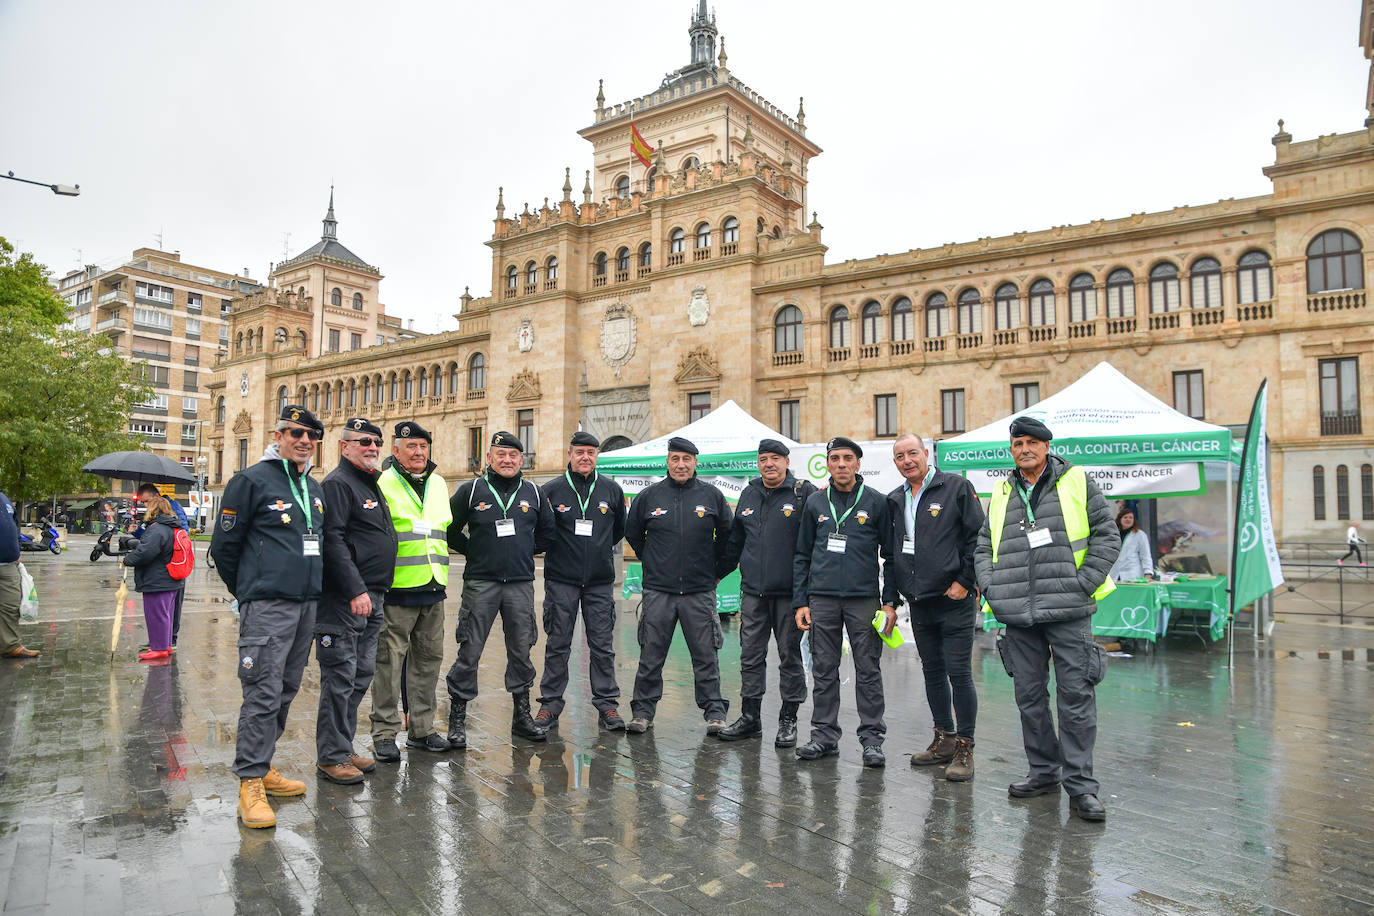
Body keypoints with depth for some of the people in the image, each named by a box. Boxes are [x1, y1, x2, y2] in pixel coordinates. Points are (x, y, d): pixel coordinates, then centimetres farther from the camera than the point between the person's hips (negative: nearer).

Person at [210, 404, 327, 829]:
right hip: (266, 606, -7)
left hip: (307, 604, 7)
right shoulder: (251, 481, -6)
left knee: (286, 690, 13)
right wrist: (248, 590, 7)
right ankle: (251, 781, 1)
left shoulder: (315, 488, 15)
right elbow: (224, 545, -2)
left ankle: (262, 765, 26)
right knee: (263, 693, -8)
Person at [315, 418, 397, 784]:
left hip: (371, 597, 10)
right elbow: (334, 541, -19)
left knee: (361, 676, 14)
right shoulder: (338, 483, -10)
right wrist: (356, 591, -24)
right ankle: (331, 756, 7)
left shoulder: (372, 485, 20)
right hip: (344, 600, -10)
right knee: (340, 677, -3)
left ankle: (344, 747, 25)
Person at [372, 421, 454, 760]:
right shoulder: (382, 484, -7)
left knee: (429, 658, 12)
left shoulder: (439, 484, 14)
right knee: (390, 661, -1)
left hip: (433, 589, 7)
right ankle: (385, 733, 11)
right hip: (396, 591, -6)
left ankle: (422, 728, 24)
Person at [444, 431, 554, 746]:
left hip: (521, 584, 3)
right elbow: (449, 530, 6)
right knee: (470, 652, -1)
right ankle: (457, 718, 12)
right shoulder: (471, 491, 0)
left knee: (521, 651, 9)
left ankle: (522, 716, 21)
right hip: (480, 583, -2)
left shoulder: (533, 493, 8)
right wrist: (473, 552, 3)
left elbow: (547, 530, 20)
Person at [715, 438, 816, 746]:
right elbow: (735, 541, 21)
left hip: (788, 592, -4)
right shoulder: (749, 495, 12)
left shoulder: (804, 493, -4)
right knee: (750, 655, 9)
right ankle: (750, 718, 22)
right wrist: (717, 573, 21)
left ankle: (788, 720, 18)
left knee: (790, 656, 6)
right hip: (752, 591, 5)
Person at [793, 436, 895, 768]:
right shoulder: (815, 503, 9)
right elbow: (802, 556, 11)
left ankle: (872, 737, 13)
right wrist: (800, 601, 5)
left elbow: (891, 554, 5)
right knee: (824, 671, 8)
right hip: (822, 598, 2)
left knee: (868, 670, 2)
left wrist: (891, 602, -2)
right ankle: (824, 734, 18)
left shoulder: (877, 502, 3)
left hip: (864, 598, -2)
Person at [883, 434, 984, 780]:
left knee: (959, 674, -3)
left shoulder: (957, 487, -4)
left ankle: (964, 748, 8)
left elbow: (977, 537, -7)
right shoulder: (894, 500, 13)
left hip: (954, 600, -6)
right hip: (919, 603, 6)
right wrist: (889, 598, 12)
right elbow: (891, 553, 17)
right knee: (933, 673, 13)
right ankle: (944, 740, 26)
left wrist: (964, 581, -12)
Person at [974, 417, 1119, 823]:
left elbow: (1107, 537, 1)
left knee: (1076, 695, -2)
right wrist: (991, 588, 4)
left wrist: (1082, 583, -9)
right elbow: (983, 547, 19)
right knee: (1029, 696, 11)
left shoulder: (1077, 482, 4)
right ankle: (1044, 771, 25)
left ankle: (1080, 784, 8)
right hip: (1018, 615, 4)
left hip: (1068, 610, -4)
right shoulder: (1001, 495, 14)